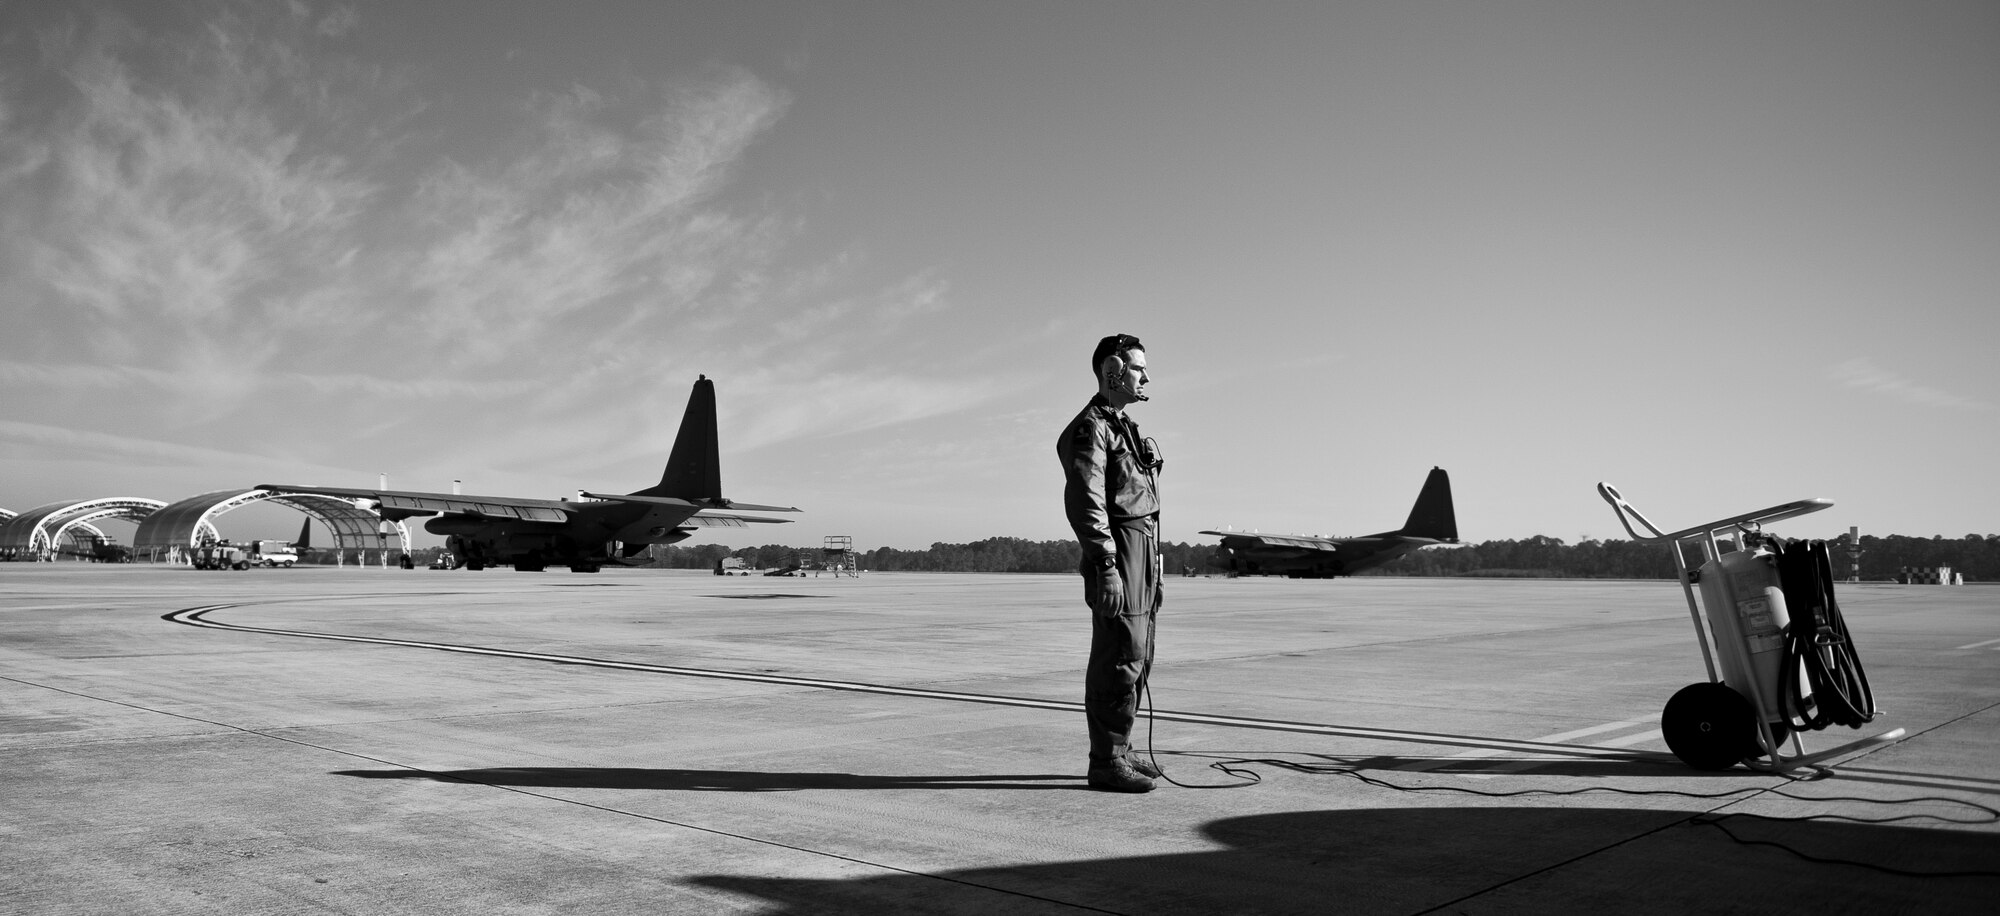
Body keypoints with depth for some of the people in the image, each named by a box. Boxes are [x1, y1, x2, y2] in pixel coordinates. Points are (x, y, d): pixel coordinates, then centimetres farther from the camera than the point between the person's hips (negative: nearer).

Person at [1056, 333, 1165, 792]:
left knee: (1137, 658, 13)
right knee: (1120, 659, -9)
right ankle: (1106, 762, -3)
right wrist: (1105, 566, -25)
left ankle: (1119, 750, 22)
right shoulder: (1090, 427, -9)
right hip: (1117, 552, -10)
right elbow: (1084, 501, -19)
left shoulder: (1126, 428, 22)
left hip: (1143, 551, 10)